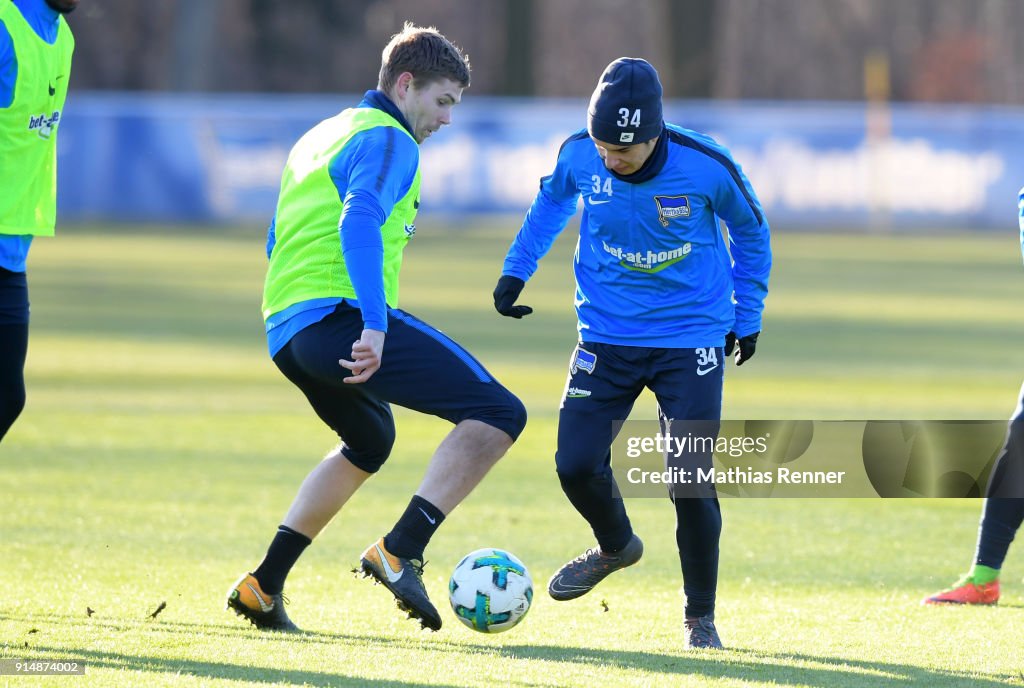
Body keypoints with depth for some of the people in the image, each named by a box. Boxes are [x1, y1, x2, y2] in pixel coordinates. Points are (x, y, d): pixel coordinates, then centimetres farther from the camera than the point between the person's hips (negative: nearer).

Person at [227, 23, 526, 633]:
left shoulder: (319, 137, 27)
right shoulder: (389, 141, -3)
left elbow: (279, 242, 34)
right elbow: (359, 222, -21)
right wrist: (375, 325, -31)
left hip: (283, 329, 10)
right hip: (343, 316, -10)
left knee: (370, 443, 35)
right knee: (499, 413, -14)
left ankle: (263, 587, 29)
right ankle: (400, 553, -25)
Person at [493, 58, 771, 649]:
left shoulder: (707, 166, -19)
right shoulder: (579, 155, -12)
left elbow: (750, 231, 2)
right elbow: (553, 201, 13)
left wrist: (747, 315, 7)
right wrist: (516, 270, 7)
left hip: (691, 341, -3)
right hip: (607, 334, 3)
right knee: (576, 465, -6)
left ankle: (701, 617, 11)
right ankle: (617, 547, 29)